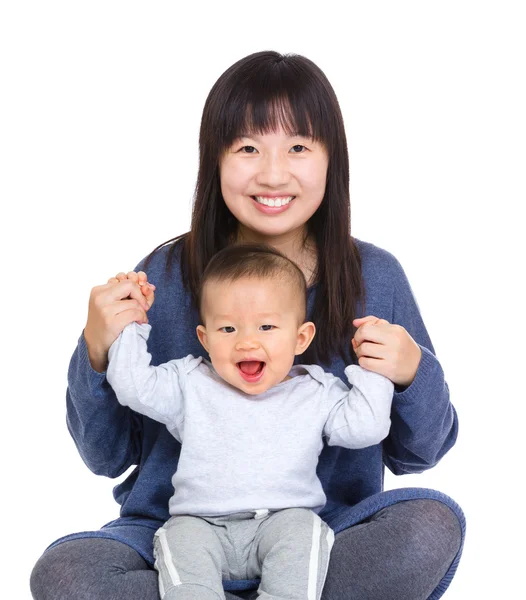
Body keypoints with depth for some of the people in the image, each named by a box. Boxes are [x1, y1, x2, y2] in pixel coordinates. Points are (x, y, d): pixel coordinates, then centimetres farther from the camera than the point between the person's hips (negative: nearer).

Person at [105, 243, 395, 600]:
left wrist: (371, 368, -1)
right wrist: (130, 324, 3)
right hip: (202, 523, 1)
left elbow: (364, 427, 1)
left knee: (302, 529, -29)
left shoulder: (316, 393, 8)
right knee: (181, 537, -26)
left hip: (285, 519, 0)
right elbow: (134, 386, 3)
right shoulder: (191, 384, 9)